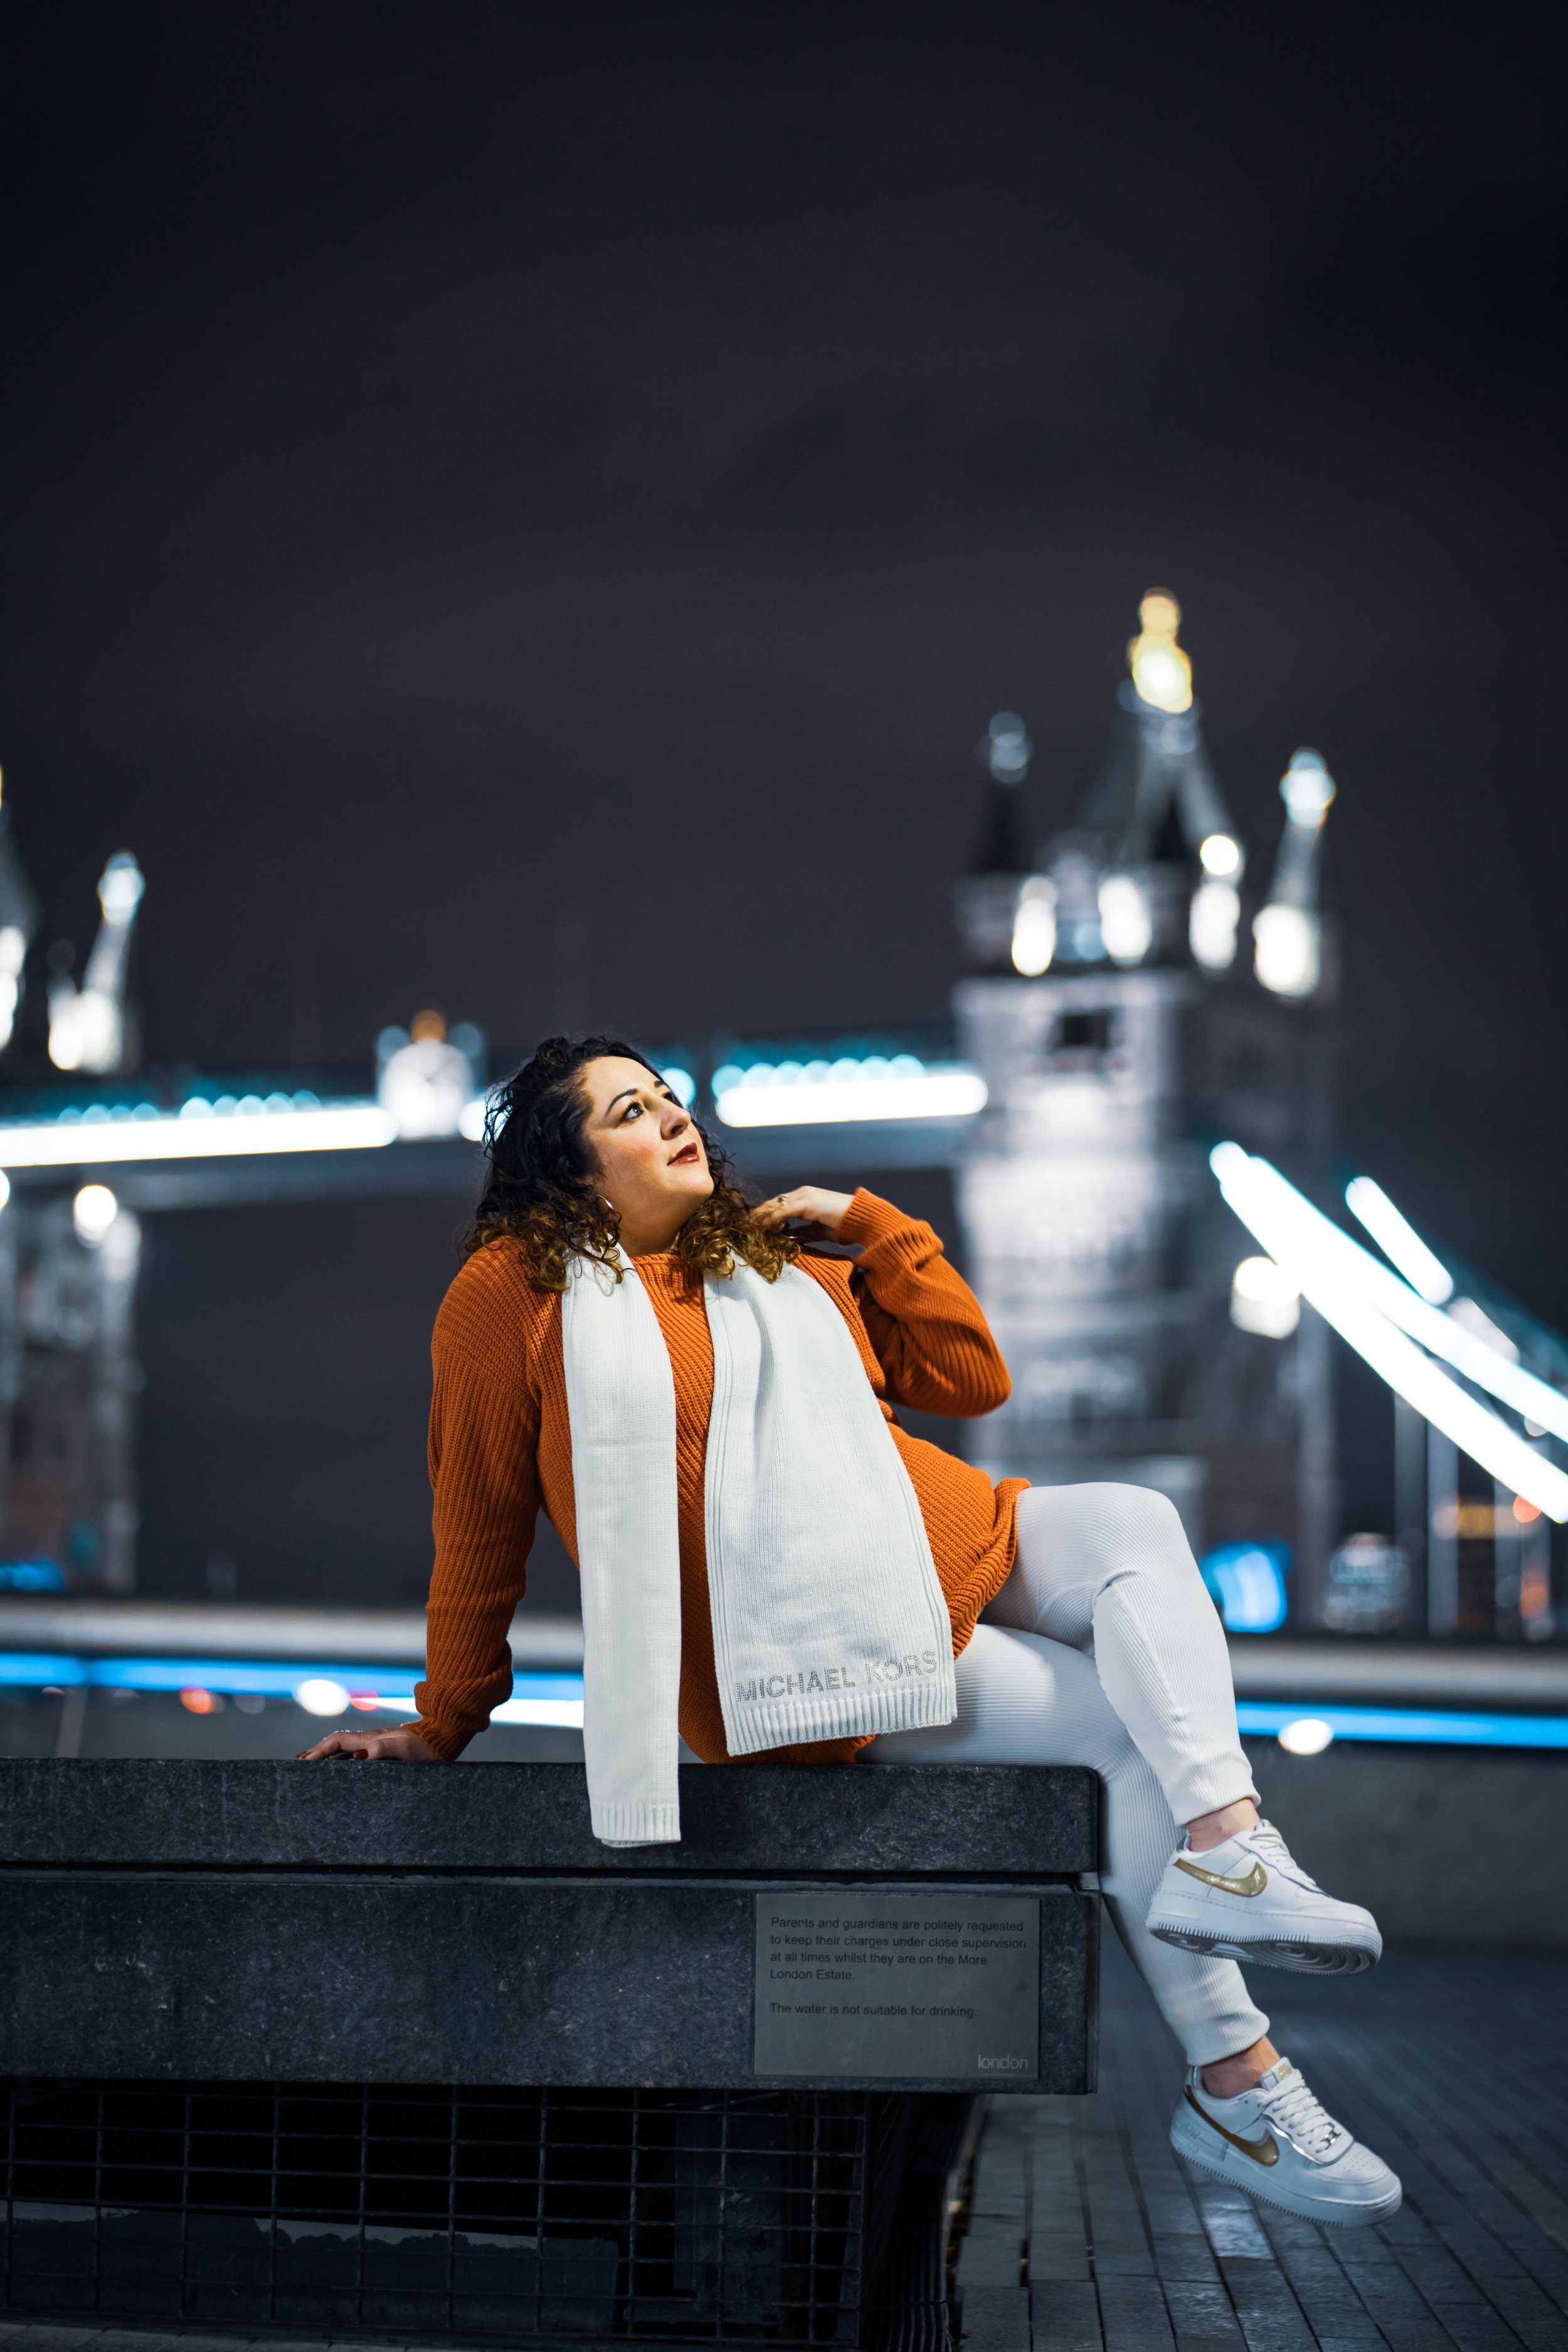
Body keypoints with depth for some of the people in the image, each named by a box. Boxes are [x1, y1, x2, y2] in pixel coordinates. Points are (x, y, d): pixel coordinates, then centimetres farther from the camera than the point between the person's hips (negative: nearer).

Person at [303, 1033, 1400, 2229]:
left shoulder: (784, 1260, 15)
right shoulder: (516, 1293, -1)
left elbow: (972, 1377, 12)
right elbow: (480, 1531, 4)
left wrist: (866, 1221, 7)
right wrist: (443, 1726, 8)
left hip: (945, 1548, 6)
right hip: (806, 1645, -6)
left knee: (1136, 1527, -19)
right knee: (1133, 1729, -17)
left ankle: (1226, 1845, -29)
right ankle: (1236, 2078, -18)